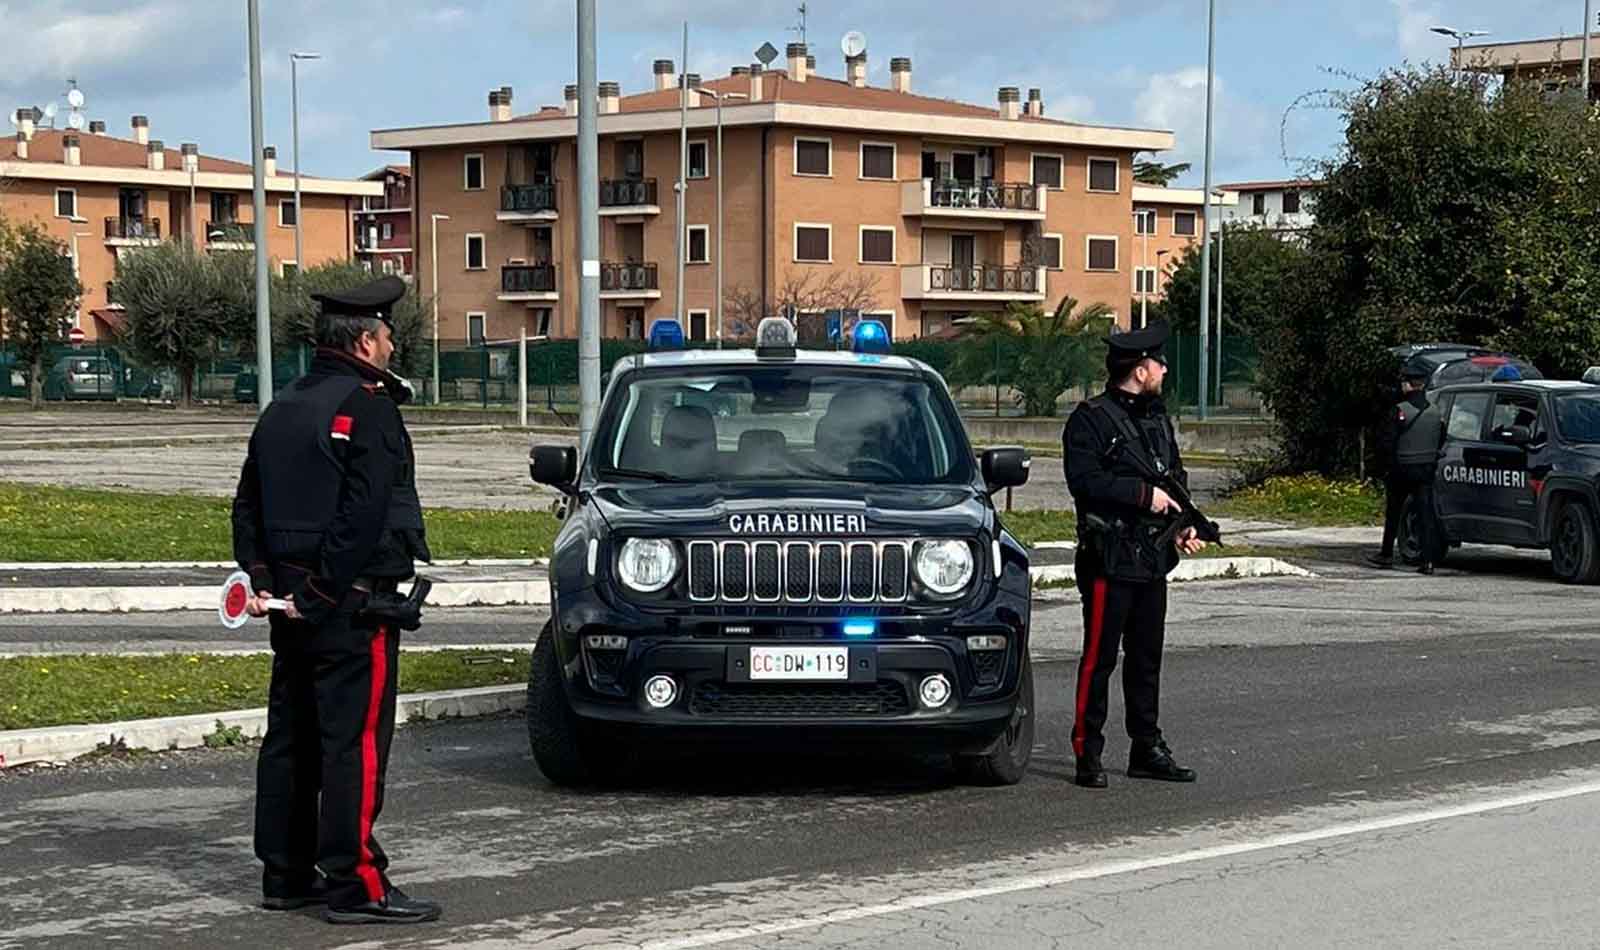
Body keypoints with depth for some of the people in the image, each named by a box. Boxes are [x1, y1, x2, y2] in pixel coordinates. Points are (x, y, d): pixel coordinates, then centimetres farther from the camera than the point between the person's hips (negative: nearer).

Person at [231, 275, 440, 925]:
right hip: (351, 605, -9)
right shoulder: (368, 408, -12)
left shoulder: (283, 408, 16)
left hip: (293, 602, 9)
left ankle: (286, 875, 20)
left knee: (290, 739, 13)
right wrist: (324, 593, -17)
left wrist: (261, 577, 10)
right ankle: (355, 886, -4)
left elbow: (248, 502, 17)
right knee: (356, 742, -6)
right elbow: (362, 516, -21)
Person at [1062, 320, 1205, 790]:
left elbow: (1175, 474, 24)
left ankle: (1148, 750, 21)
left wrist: (1185, 524, 7)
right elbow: (1083, 481, -19)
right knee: (1099, 658, -5)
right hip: (1110, 559, -8)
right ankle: (1087, 755, 1)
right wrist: (1144, 494, -19)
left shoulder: (1157, 417, 16)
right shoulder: (1091, 418, -9)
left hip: (1153, 558, 8)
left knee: (1147, 658, 13)